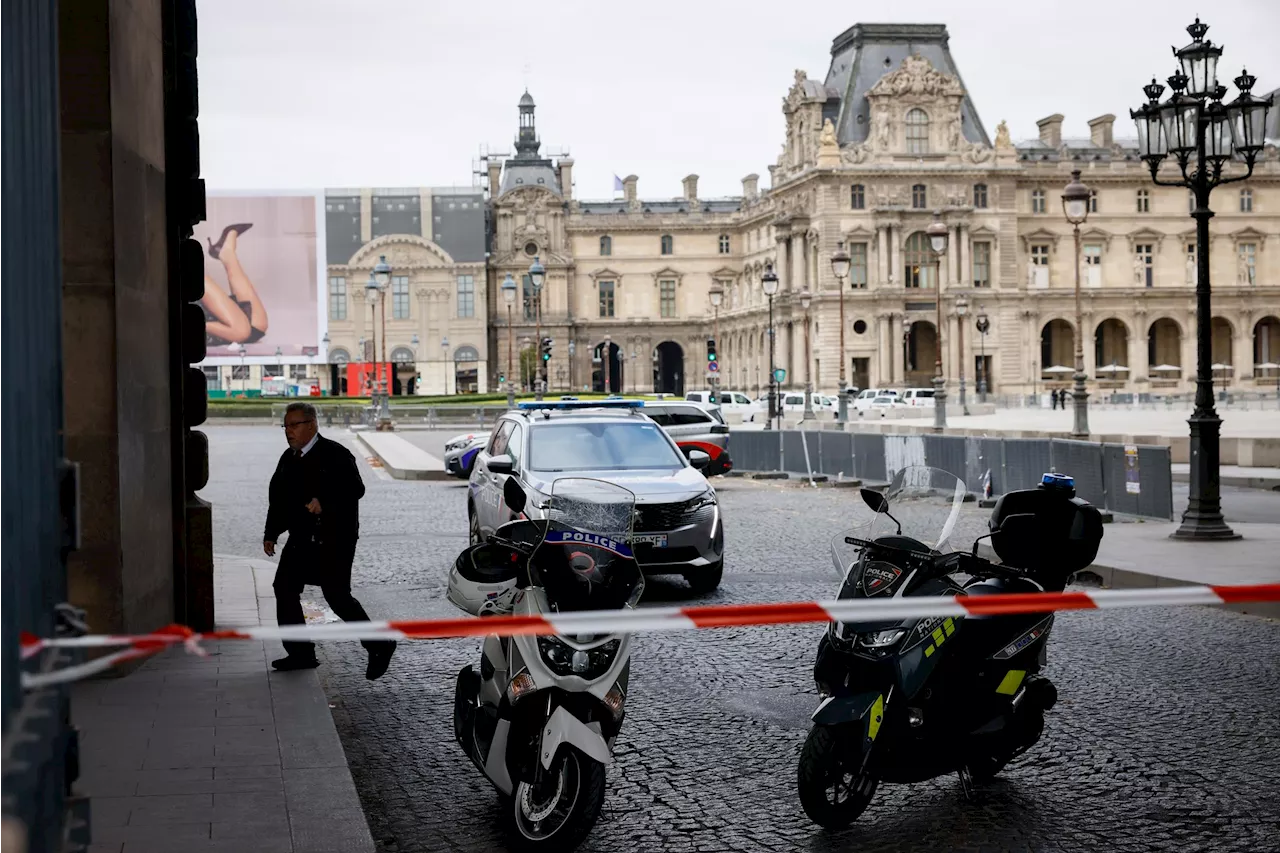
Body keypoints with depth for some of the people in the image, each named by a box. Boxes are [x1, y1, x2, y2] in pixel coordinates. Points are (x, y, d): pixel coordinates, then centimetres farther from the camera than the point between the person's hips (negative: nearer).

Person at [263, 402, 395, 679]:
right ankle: (301, 653, 13)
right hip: (301, 540, 8)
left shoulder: (335, 455, -9)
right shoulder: (288, 459, 14)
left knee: (337, 596, -10)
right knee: (284, 588, 4)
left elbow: (356, 489, -18)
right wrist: (271, 534, 14)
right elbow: (277, 498, 20)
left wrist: (325, 502, -29)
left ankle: (379, 646, 3)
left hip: (334, 540, -8)